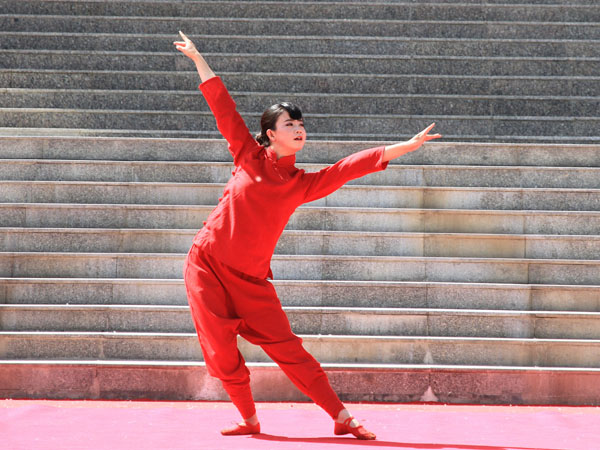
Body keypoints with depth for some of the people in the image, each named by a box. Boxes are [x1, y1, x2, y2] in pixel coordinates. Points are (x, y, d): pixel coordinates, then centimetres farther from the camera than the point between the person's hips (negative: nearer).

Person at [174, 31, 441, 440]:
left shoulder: (303, 185, 3)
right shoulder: (249, 156, 1)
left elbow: (355, 165, -2)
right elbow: (224, 108, 5)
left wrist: (407, 146, -7)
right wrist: (198, 59, 9)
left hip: (250, 279, 1)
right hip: (207, 266, 0)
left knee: (287, 349, -4)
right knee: (222, 353, -3)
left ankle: (343, 418, 1)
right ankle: (249, 421, 14)